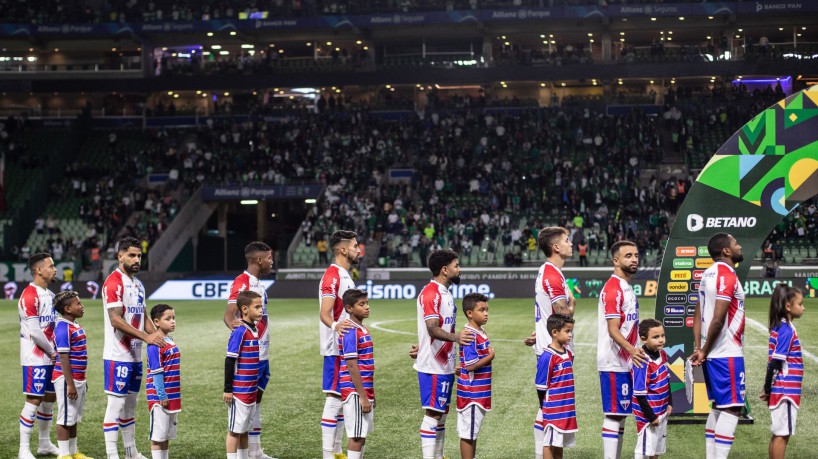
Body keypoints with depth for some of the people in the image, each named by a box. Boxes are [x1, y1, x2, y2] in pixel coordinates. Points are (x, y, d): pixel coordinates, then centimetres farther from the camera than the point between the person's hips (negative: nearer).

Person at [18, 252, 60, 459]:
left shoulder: (50, 295, 13)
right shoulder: (29, 296, -16)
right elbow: (34, 331, -19)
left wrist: (56, 350, 5)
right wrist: (53, 352, -10)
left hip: (50, 357, 9)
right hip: (35, 358, -9)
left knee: (49, 398, 13)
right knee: (34, 400, -8)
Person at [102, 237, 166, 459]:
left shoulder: (138, 285, 15)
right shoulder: (114, 283, -13)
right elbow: (115, 319, -21)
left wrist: (156, 336, 2)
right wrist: (145, 337, -25)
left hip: (135, 355, 9)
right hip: (118, 355, -9)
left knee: (130, 402, 15)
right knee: (116, 402, -6)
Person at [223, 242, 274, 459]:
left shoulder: (258, 284, 15)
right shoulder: (242, 283, -14)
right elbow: (228, 314, -24)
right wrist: (234, 325, -43)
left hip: (262, 353, 9)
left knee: (256, 399, 12)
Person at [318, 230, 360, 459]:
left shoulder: (344, 276, 15)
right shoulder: (332, 276, -15)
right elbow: (324, 313, -25)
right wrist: (334, 325, -45)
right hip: (336, 348, -10)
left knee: (343, 399, 13)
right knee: (334, 399, -7)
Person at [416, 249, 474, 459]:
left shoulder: (445, 292, 15)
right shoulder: (430, 293, -16)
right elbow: (432, 328, -28)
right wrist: (455, 337, -43)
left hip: (445, 365, 10)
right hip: (433, 366, -10)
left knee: (442, 413, 13)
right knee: (432, 413, -7)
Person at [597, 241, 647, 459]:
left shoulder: (626, 288, 17)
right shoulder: (613, 289, -14)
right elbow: (613, 330, -22)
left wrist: (634, 352, 22)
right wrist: (631, 350, -36)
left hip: (625, 363, 10)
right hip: (614, 364, -10)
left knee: (621, 414, 12)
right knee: (614, 415, -8)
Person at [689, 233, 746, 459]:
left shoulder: (708, 274, 13)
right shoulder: (727, 276, -16)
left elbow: (698, 316, 13)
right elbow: (718, 320, -23)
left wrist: (698, 348, 7)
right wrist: (705, 351, -13)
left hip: (713, 355, 9)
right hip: (727, 355, -9)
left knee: (718, 407, 15)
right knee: (731, 408, -7)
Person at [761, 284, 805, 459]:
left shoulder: (780, 328, 11)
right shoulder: (787, 330, -16)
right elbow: (775, 361, -19)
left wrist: (768, 388, 12)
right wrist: (768, 389, -13)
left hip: (782, 391, 9)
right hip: (786, 391, -9)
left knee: (779, 433, 13)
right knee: (782, 433, -4)